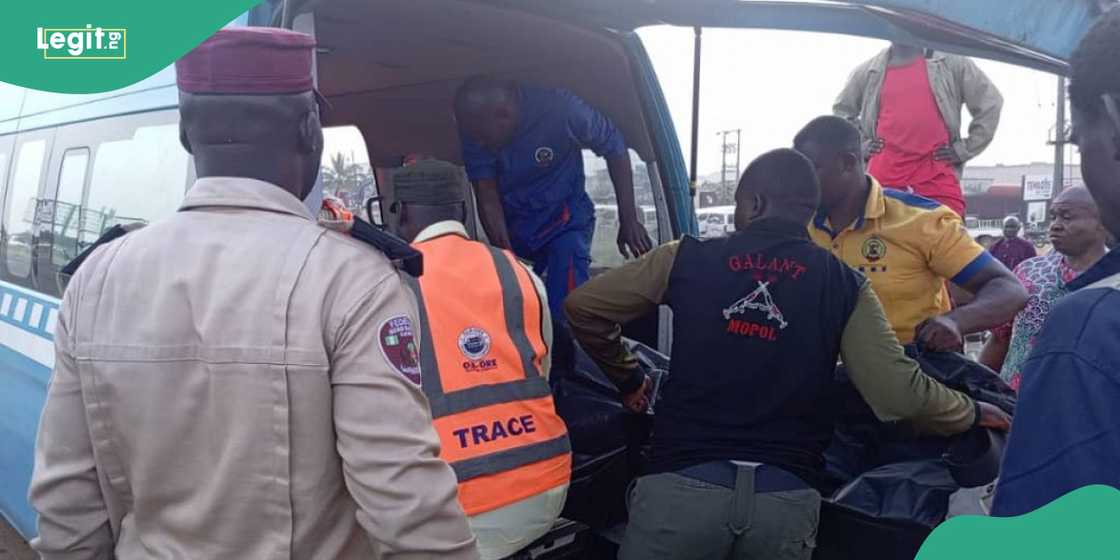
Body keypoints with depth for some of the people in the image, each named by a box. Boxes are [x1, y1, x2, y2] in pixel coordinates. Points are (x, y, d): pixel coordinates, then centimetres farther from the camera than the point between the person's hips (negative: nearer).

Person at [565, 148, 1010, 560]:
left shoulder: (688, 258, 4)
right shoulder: (845, 285, 5)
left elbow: (584, 306, 11)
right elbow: (898, 394, -2)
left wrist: (627, 377, 25)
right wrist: (971, 414, 18)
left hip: (684, 481, -1)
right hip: (786, 494, 2)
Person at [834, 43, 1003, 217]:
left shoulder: (950, 62, 9)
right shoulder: (869, 71, 14)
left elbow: (989, 101, 10)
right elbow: (842, 110, 27)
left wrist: (964, 149, 3)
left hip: (938, 180, -1)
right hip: (883, 179, 2)